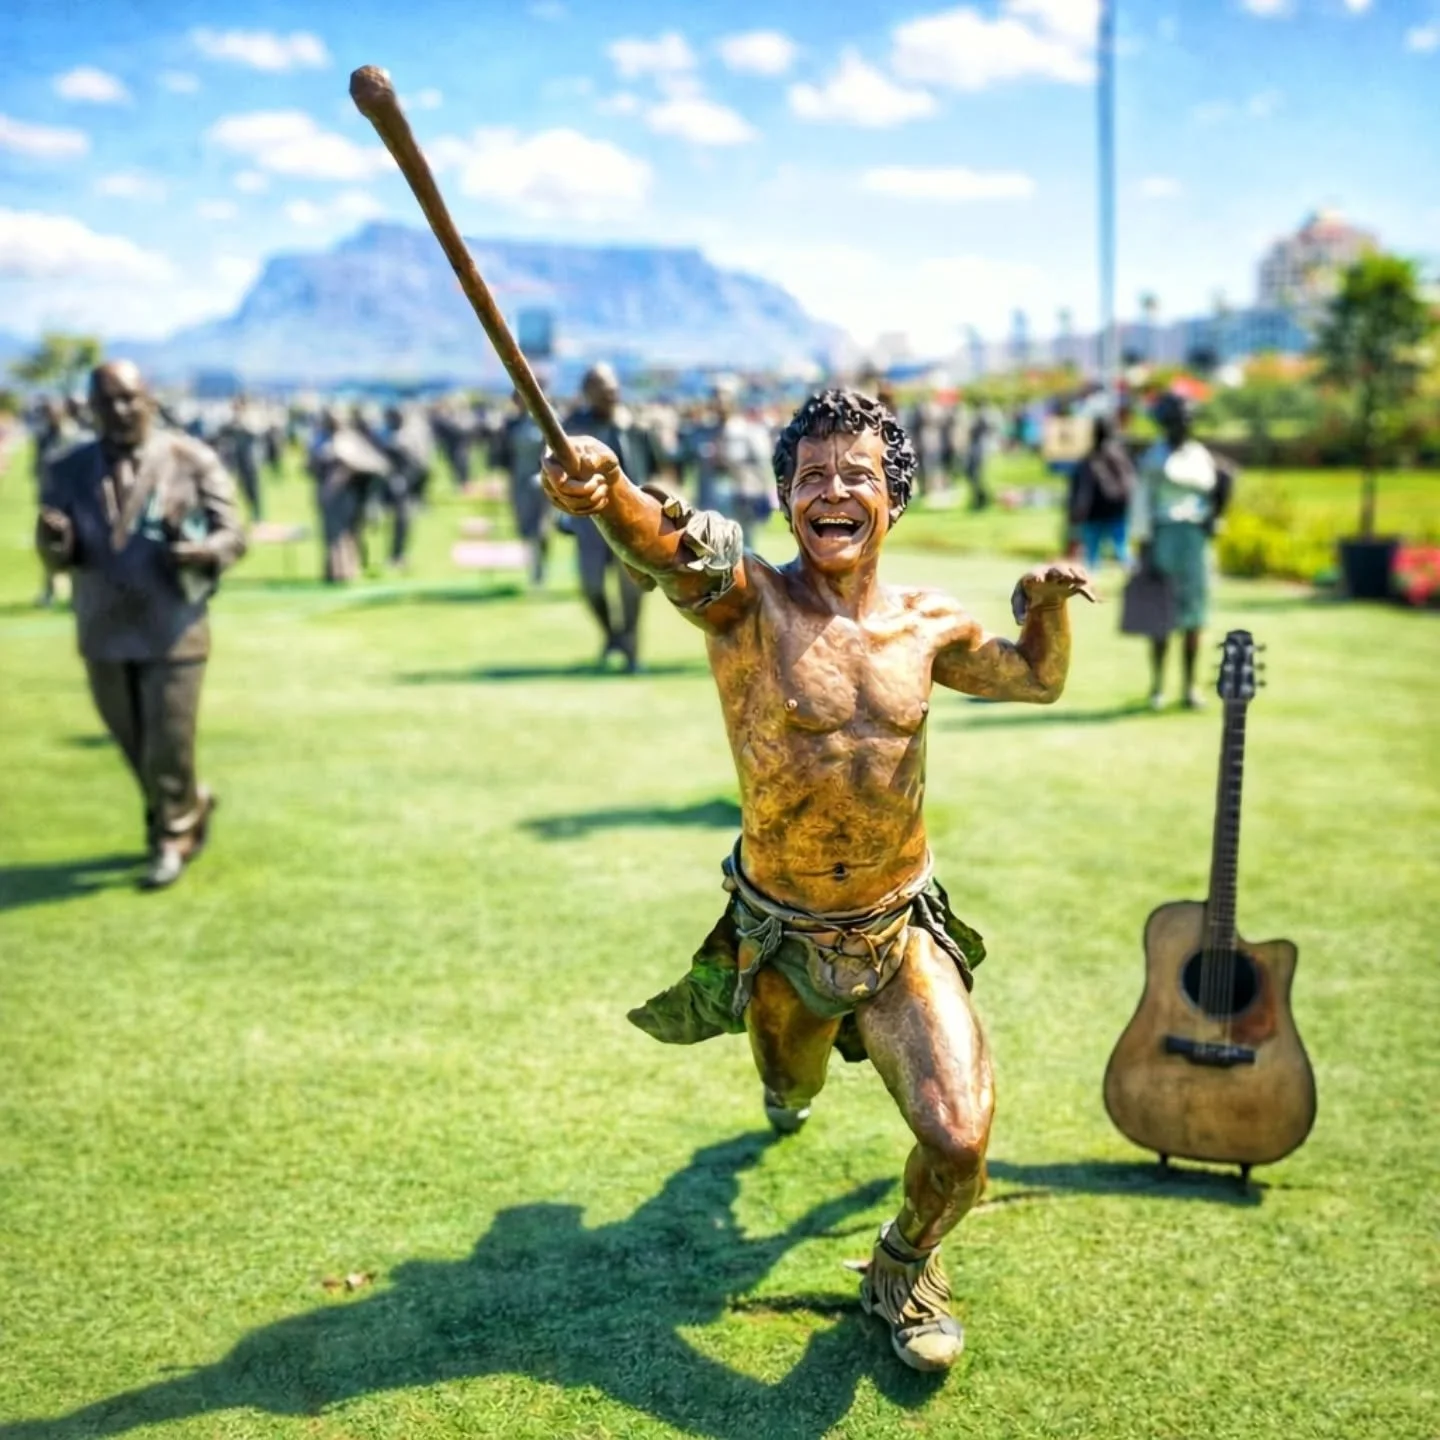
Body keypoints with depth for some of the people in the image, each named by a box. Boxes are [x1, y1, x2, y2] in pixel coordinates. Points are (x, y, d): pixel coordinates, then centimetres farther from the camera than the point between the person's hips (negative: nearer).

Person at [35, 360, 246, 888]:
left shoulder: (192, 460, -3)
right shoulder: (68, 471, 4)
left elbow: (232, 534, -4)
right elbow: (56, 557, 2)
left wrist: (204, 552, -27)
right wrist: (54, 541, -22)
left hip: (174, 630, -3)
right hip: (103, 632, 4)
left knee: (168, 743, -2)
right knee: (134, 744, 15)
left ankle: (171, 838, 19)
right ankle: (192, 806, 40)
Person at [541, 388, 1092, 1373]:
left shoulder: (927, 625, -4)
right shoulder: (747, 599, -18)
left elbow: (1038, 678, 15)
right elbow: (670, 543, -42)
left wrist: (1048, 603, -7)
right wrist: (609, 493, -65)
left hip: (904, 932, 1)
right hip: (781, 941, -1)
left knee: (960, 1141, -16)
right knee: (792, 1092, 27)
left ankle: (906, 1267, 19)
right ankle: (790, 1077, 69)